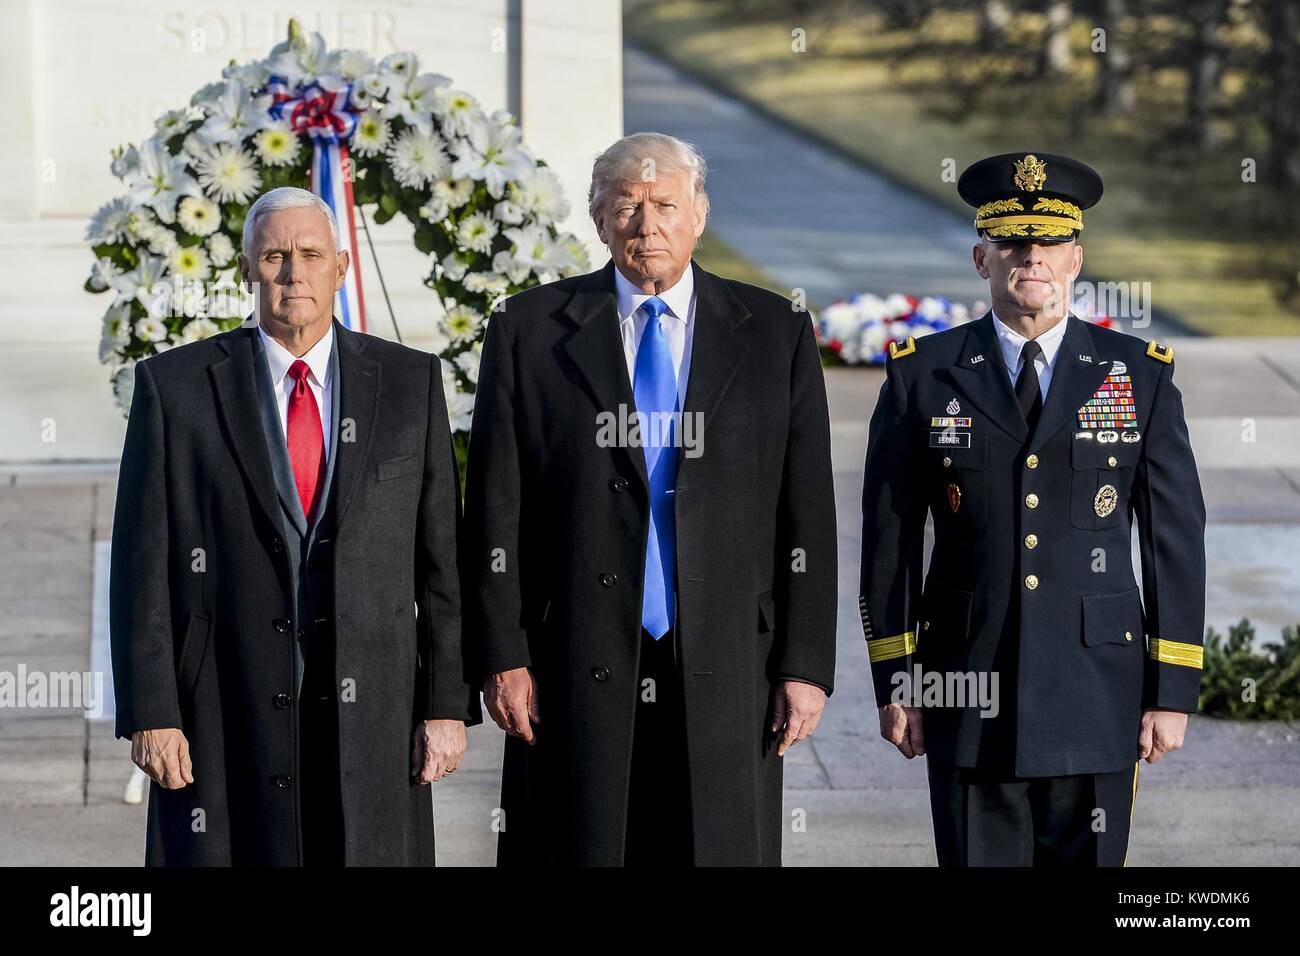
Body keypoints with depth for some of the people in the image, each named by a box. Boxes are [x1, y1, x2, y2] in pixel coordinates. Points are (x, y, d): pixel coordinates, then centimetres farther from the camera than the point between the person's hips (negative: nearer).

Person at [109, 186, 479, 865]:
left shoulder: (410, 383, 7)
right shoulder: (175, 386, 3)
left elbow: (442, 560, 7)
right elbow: (143, 564, 1)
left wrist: (448, 704, 1)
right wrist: (150, 714, -6)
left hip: (371, 715, 1)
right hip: (226, 721, -1)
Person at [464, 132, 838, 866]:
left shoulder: (776, 334, 7)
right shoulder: (529, 331, 5)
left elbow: (807, 513, 5)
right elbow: (496, 511, 3)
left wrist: (806, 664, -1)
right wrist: (503, 656, -3)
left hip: (725, 674, 1)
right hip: (577, 678, 0)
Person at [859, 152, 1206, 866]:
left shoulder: (1141, 376, 5)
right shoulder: (922, 376, 4)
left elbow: (1177, 539, 4)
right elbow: (889, 540, 6)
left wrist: (1173, 692, -1)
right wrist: (894, 681, 2)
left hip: (1099, 693, 0)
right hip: (968, 697, 0)